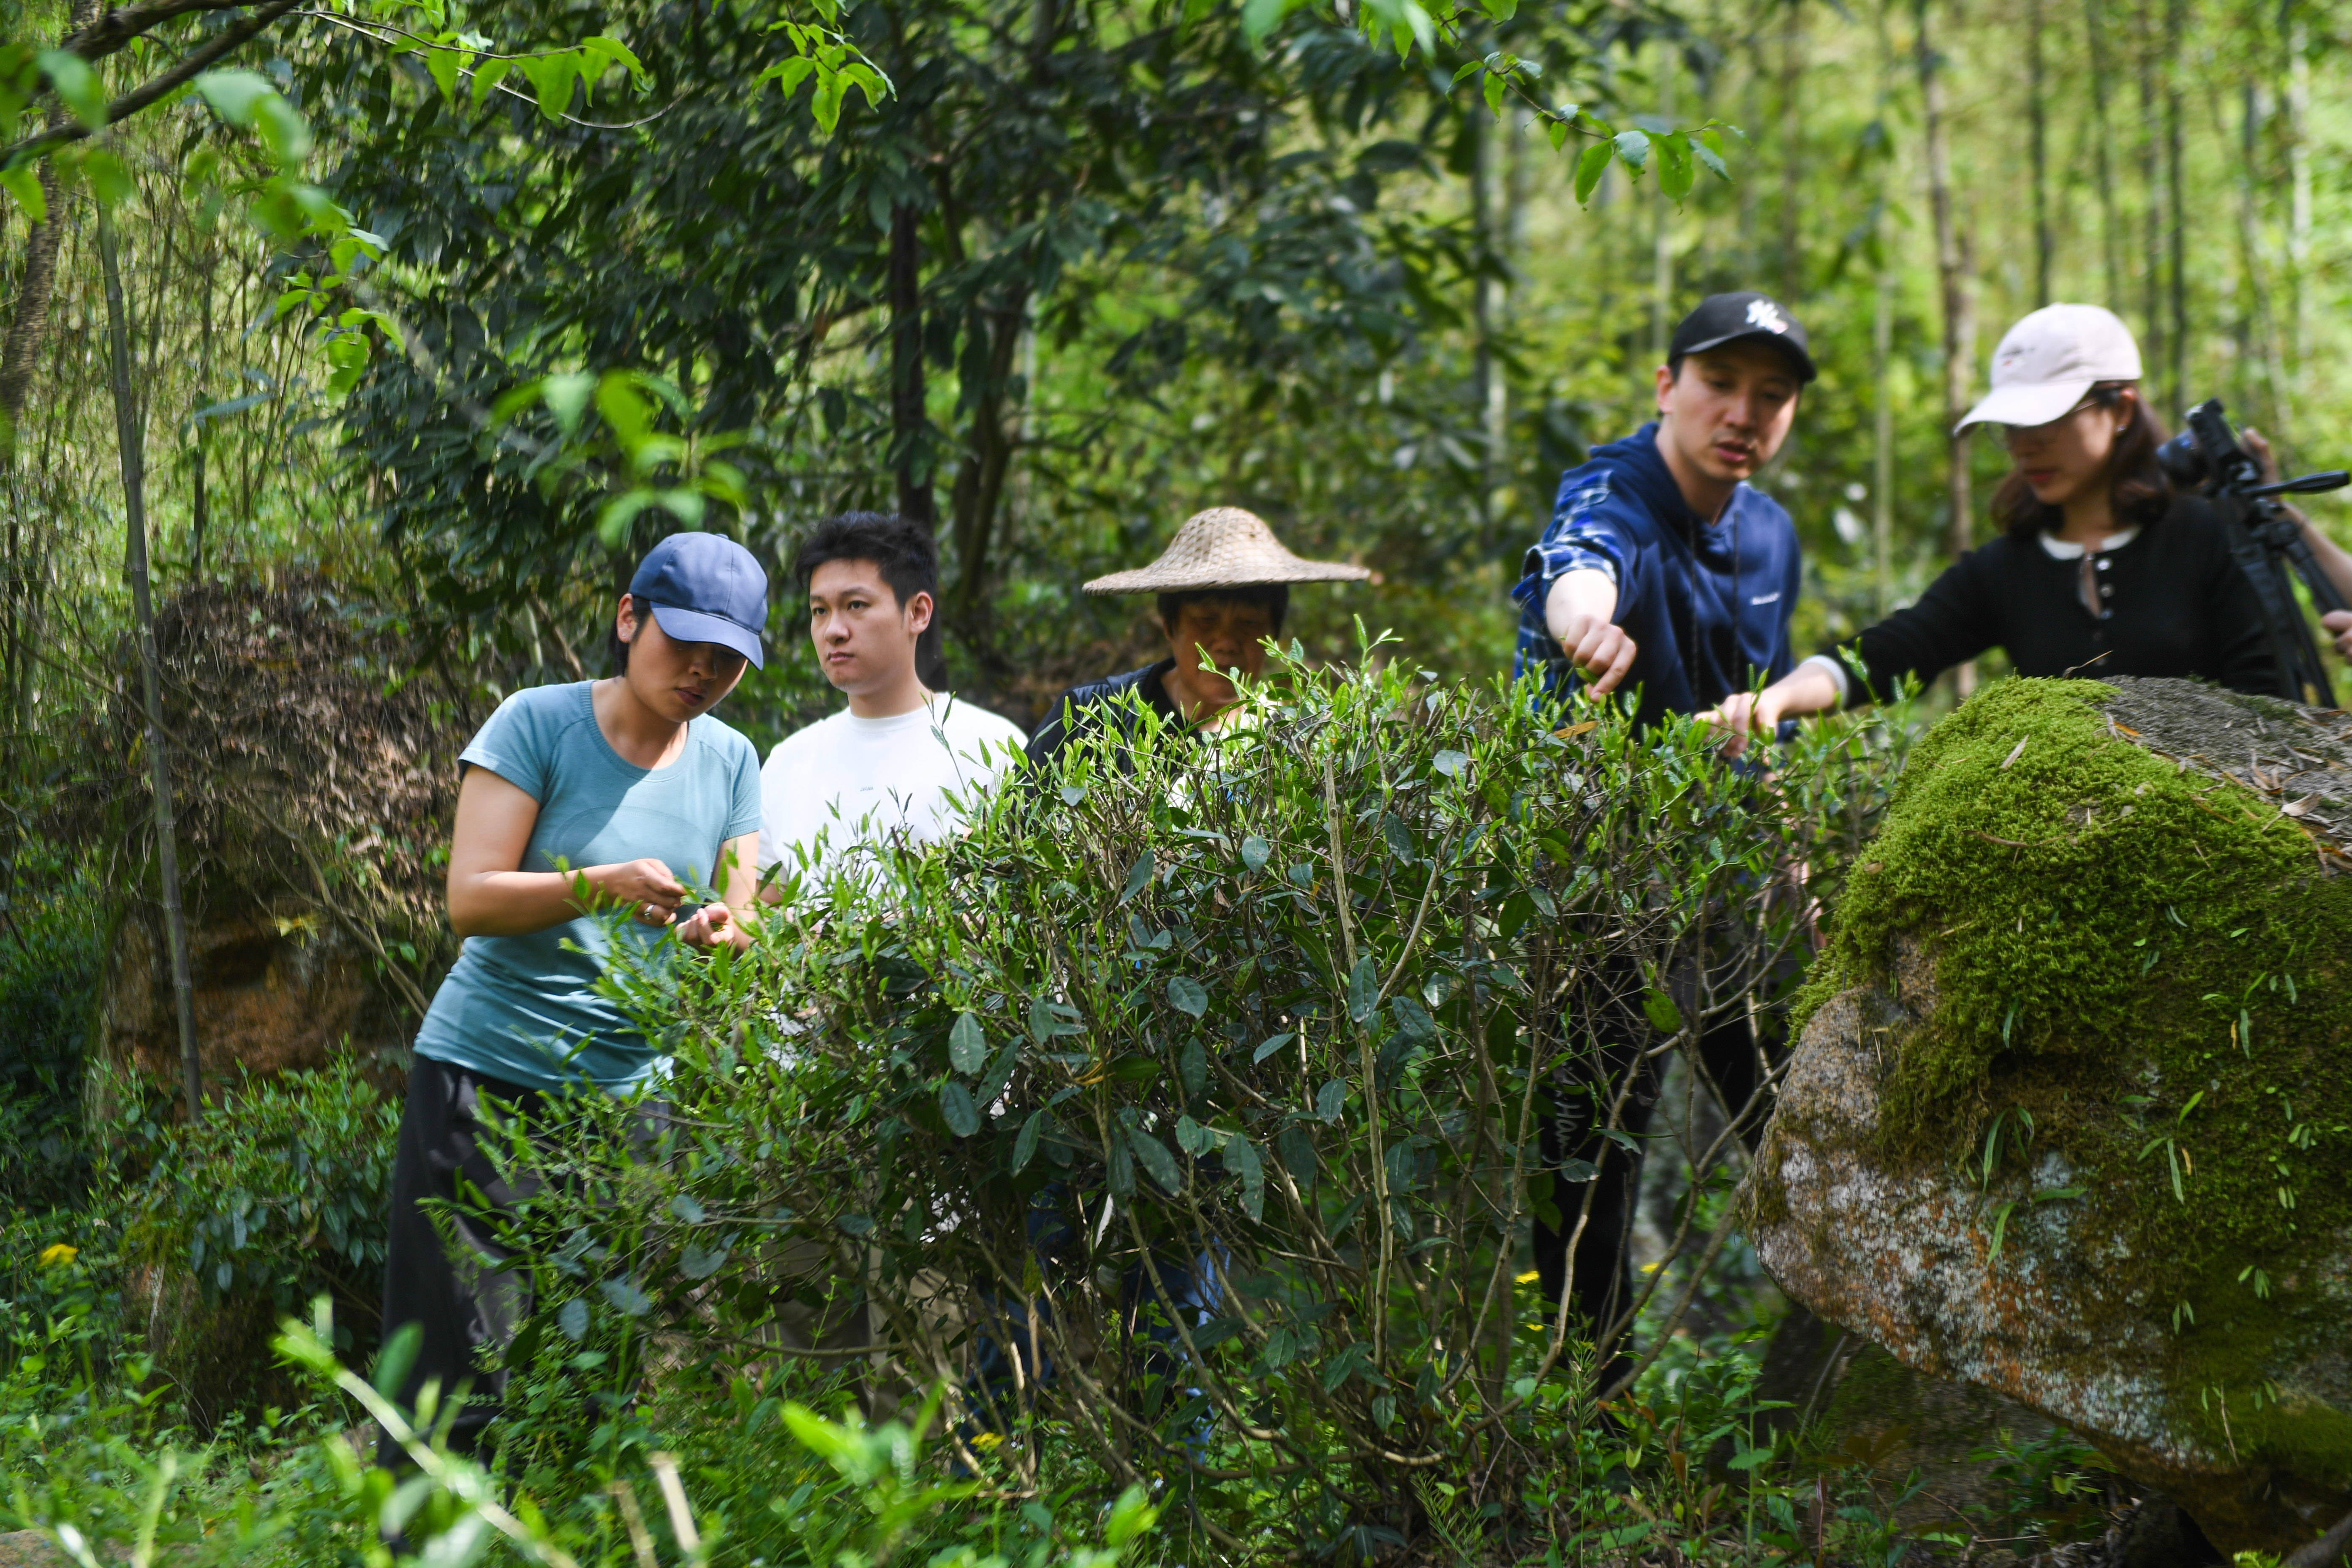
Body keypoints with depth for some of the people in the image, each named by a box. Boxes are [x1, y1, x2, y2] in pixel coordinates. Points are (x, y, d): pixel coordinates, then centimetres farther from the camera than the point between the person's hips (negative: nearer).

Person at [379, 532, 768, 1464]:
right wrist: (600, 886, -28)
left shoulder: (730, 763, 11)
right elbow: (471, 897, -11)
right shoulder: (538, 724, -3)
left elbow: (745, 922, 8)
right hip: (491, 1074, -4)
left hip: (632, 1096, 4)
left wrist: (725, 933, -16)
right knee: (457, 1374, -8)